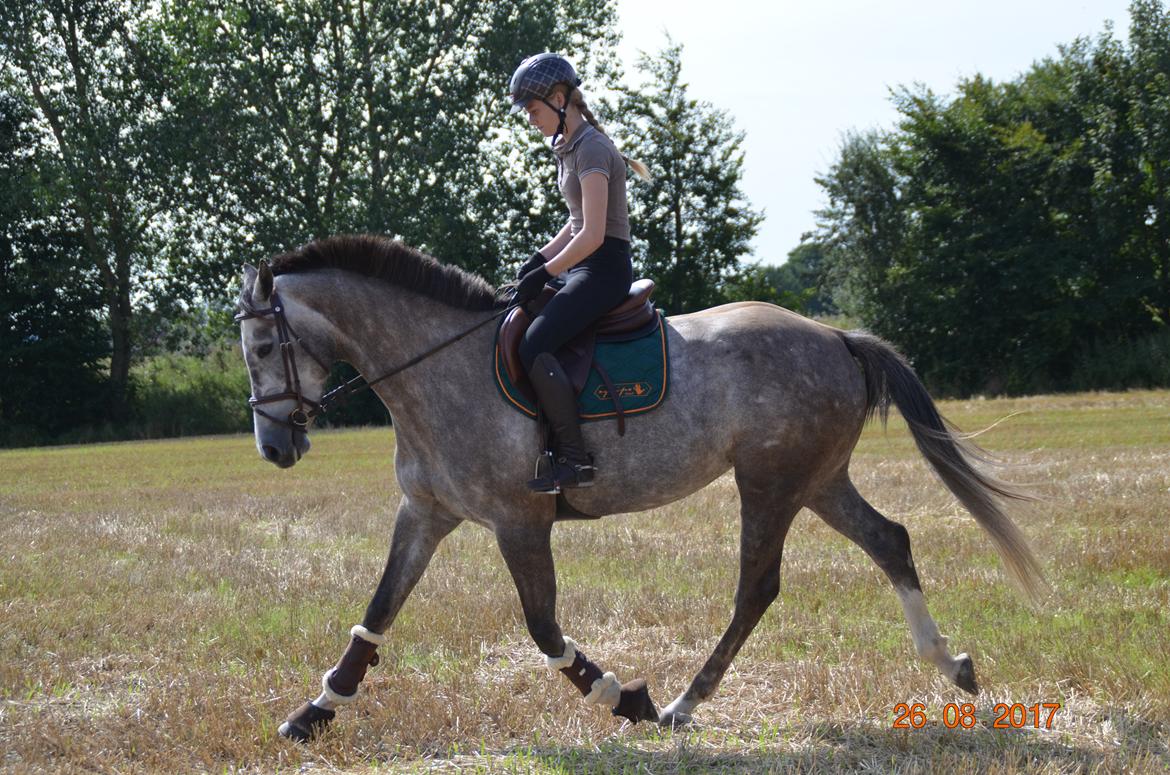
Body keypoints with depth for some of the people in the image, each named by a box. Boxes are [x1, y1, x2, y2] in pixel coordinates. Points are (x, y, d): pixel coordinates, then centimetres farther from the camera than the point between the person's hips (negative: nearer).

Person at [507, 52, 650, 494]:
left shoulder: (590, 149, -15)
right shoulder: (568, 146, 16)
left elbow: (592, 234, -21)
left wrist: (545, 273, -15)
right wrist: (540, 259, 9)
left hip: (604, 270, -11)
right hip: (584, 268, 11)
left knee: (534, 346, -26)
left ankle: (574, 460, -23)